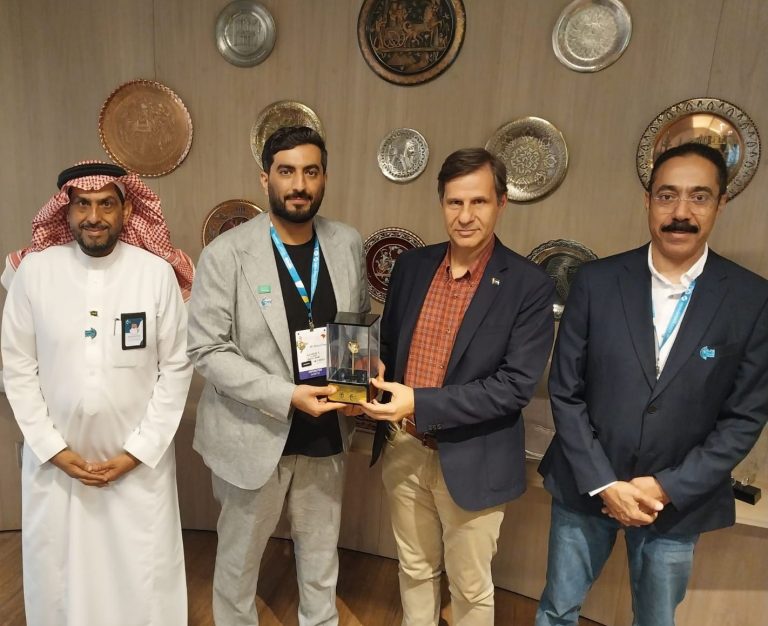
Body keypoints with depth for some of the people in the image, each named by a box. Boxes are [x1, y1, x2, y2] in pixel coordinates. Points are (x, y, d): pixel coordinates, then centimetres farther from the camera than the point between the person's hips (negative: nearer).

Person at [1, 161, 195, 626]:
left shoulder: (158, 273, -8)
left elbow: (176, 368, -5)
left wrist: (138, 451, -8)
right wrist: (53, 448, -5)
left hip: (141, 460, -1)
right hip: (55, 459, 1)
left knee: (144, 576, 10)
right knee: (58, 574, 15)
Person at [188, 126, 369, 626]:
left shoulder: (348, 243, -1)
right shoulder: (226, 254, -14)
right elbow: (208, 351, -15)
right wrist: (288, 396, -23)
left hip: (326, 433, 4)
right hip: (255, 434, -3)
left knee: (322, 556, 22)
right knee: (240, 557, 19)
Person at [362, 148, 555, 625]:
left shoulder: (529, 285, -14)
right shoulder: (411, 265, 0)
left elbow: (516, 385, -19)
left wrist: (419, 403, -25)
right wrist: (372, 386, -11)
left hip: (471, 462, -4)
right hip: (403, 450, 4)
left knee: (470, 586, 18)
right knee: (415, 570, 25)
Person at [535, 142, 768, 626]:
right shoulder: (596, 281, -8)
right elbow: (565, 392, -6)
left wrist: (668, 487, -12)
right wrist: (603, 484, -11)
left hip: (681, 500, 0)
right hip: (585, 488, 0)